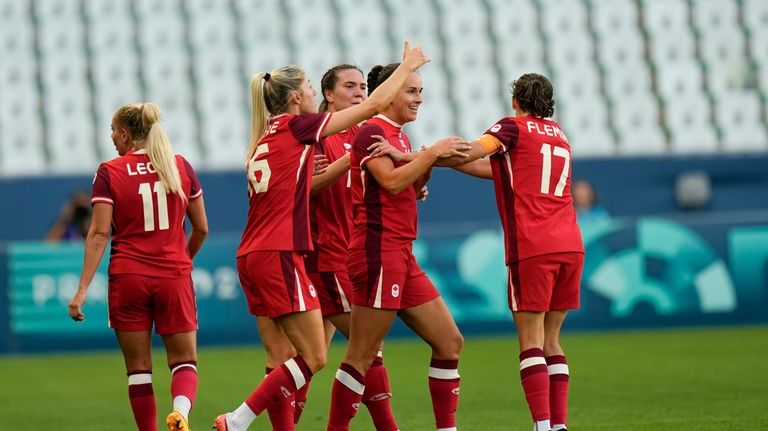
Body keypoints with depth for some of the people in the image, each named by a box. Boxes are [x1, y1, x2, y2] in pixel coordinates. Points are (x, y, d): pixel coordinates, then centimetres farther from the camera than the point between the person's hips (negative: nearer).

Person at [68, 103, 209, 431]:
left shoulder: (109, 172, -4)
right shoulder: (181, 166, 4)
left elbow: (99, 233, -10)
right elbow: (202, 228, 8)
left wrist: (82, 288, -11)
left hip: (128, 278, -1)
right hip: (174, 276, 2)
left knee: (138, 367, 9)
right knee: (184, 361, 7)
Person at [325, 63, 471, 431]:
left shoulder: (398, 135, 18)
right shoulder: (371, 132, -9)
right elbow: (391, 181, -22)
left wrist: (430, 163, 8)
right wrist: (431, 152, -17)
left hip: (402, 255, 10)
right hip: (378, 252, -10)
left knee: (450, 342, 8)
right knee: (361, 356, -7)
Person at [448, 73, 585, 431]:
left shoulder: (513, 128, 3)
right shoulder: (558, 135, 22)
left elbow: (469, 154, -13)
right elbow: (502, 169, 23)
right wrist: (438, 158, 20)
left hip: (532, 248, -6)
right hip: (569, 245, 6)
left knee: (531, 341, -6)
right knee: (550, 340, 11)